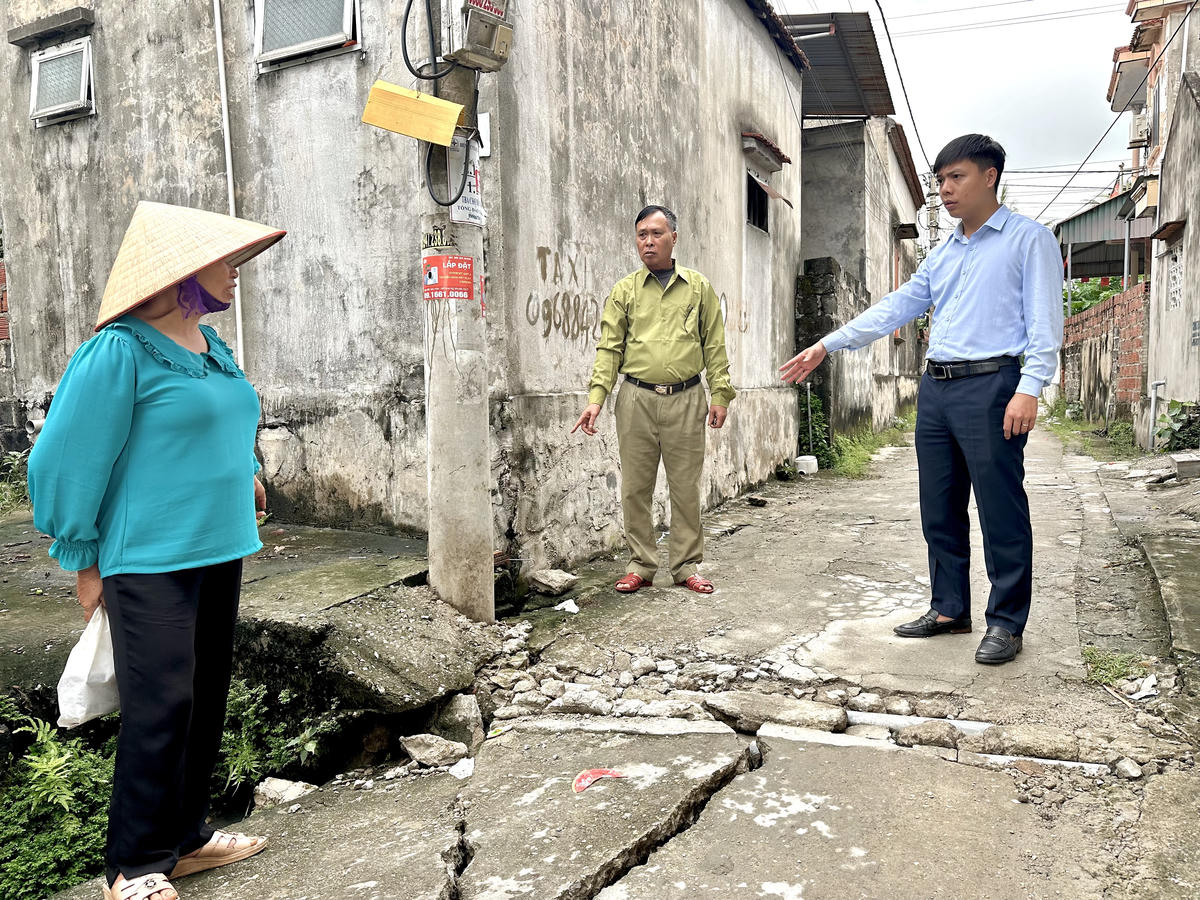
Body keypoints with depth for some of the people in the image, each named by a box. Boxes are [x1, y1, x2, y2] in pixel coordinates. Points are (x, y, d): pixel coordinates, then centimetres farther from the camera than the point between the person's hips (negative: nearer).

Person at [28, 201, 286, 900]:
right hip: (151, 560, -8)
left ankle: (186, 836, 29)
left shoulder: (211, 345, 10)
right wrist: (85, 561, -7)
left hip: (218, 550, 8)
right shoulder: (122, 352, -14)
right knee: (161, 707, -5)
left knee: (208, 699, 14)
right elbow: (70, 459, -12)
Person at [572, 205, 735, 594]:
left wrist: (720, 394, 2)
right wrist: (596, 398, -6)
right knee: (635, 488, 4)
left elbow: (714, 345, 10)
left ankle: (687, 566, 17)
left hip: (685, 401, 0)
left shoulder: (699, 287, 11)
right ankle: (641, 566, 16)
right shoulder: (624, 291, 9)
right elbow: (609, 348, 5)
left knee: (686, 488, 4)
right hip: (636, 400, 0)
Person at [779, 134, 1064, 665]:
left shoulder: (1029, 239, 2)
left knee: (1001, 511, -3)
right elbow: (895, 307, 19)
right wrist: (826, 346, 14)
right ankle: (949, 610, 21)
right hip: (936, 388, 7)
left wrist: (1029, 387, -19)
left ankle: (1006, 623, 7)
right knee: (939, 509, 9)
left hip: (991, 386, -7)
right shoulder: (942, 254, 21)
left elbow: (1044, 321, -7)